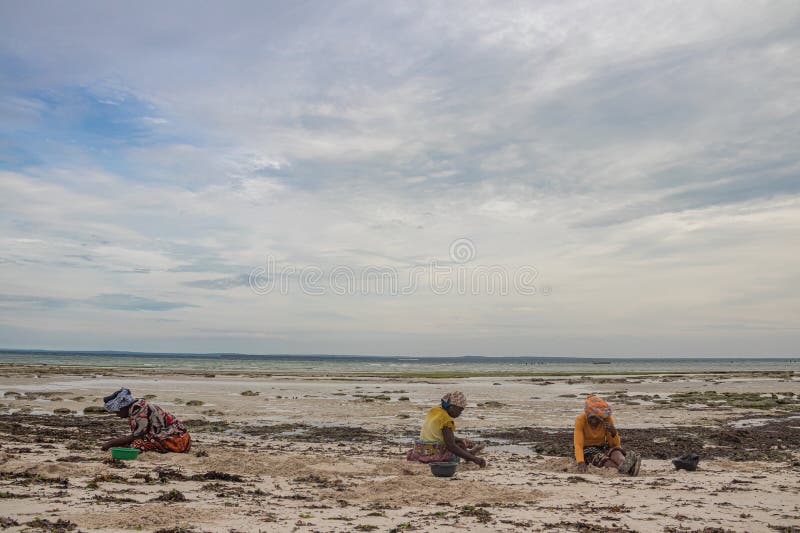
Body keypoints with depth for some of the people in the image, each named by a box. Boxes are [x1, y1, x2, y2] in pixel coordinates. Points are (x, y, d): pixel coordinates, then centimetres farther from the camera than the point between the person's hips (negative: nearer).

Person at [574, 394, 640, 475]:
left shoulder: (607, 419, -11)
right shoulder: (581, 420, -18)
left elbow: (615, 444, -7)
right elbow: (578, 444, -27)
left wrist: (613, 432, -28)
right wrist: (580, 462, -44)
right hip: (587, 449, -3)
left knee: (615, 450, -31)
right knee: (599, 457, -35)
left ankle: (623, 464, -62)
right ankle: (624, 469, -60)